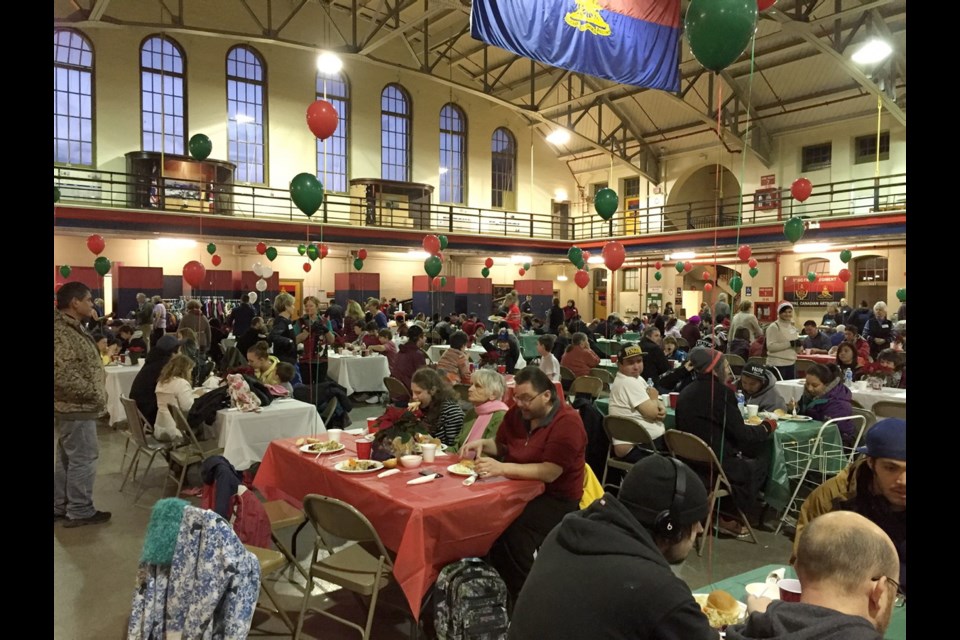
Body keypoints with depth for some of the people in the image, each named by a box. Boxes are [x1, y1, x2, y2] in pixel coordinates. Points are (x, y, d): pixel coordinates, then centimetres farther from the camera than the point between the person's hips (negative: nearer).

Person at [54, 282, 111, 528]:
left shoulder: (71, 328, 13)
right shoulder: (62, 333, -21)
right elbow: (63, 375, -28)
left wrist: (95, 393, 13)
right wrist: (94, 394, -19)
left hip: (72, 407, 11)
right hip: (76, 408, -11)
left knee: (67, 459, 18)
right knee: (83, 459, -1)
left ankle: (59, 507, 28)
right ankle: (80, 511, 10)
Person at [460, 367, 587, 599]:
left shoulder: (567, 422, -17)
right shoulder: (517, 413, 4)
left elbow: (549, 473, -24)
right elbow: (501, 445, 20)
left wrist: (502, 468, -31)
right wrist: (482, 443, -3)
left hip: (556, 499, -6)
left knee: (513, 532, -31)